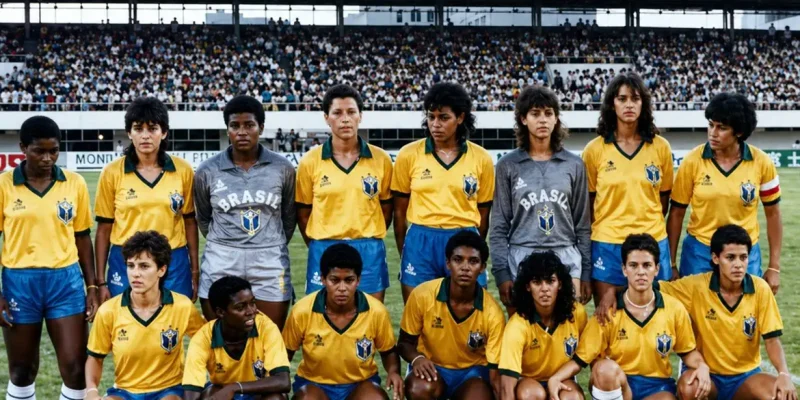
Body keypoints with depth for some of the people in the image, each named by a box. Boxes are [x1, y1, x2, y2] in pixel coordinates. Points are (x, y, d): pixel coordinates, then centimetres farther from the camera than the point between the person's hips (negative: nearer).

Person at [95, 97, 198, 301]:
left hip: (173, 263, 1)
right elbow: (104, 229, 2)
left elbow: (190, 222, 7)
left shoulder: (183, 170, 0)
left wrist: (195, 271, 5)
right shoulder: (112, 172, -2)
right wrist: (101, 281, 1)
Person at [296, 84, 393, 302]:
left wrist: (367, 241, 6)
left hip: (369, 252, 1)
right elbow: (303, 213, 5)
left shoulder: (381, 159, 1)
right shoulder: (310, 161, -2)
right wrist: (321, 247, 3)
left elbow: (386, 208, 10)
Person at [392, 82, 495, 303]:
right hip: (420, 243, 0)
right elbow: (400, 210, 5)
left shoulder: (481, 158, 2)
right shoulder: (409, 154, 0)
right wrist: (404, 254, 6)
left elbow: (483, 213, 9)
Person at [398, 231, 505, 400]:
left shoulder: (492, 312, -19)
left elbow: (496, 374, -15)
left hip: (473, 371, 0)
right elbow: (405, 342, -4)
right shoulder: (422, 295, -20)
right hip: (432, 368, 0)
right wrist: (417, 358, -27)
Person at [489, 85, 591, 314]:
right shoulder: (508, 165, 4)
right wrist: (501, 272, -4)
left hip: (566, 259, 1)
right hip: (521, 259, -1)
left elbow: (583, 223, 10)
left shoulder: (574, 165, 8)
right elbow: (499, 226, 3)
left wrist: (586, 272, 6)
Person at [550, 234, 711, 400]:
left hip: (657, 386, 1)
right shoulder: (607, 311, -10)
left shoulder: (674, 308, -4)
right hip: (615, 386, 0)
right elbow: (580, 359, -9)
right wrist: (555, 379, -28)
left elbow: (688, 351, 12)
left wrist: (702, 366, -12)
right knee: (606, 368, -36)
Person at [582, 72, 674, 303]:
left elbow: (664, 198, 11)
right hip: (607, 244, -1)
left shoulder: (660, 147, 2)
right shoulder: (595, 149, -2)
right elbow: (587, 202, 5)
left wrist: (648, 223, 6)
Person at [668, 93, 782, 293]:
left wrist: (774, 267, 2)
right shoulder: (693, 161, -9)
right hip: (699, 253, -1)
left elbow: (773, 213, 3)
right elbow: (677, 213, -2)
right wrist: (671, 263, -2)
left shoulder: (761, 162, -7)